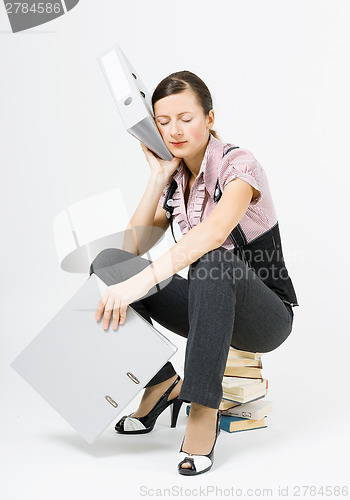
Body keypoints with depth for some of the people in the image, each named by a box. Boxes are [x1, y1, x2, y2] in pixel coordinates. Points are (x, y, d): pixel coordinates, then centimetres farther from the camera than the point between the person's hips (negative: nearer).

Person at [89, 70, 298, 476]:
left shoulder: (238, 165, -17)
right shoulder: (174, 179, 5)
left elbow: (215, 231, -38)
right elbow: (132, 246, -5)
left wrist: (143, 280, -47)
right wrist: (158, 176, -10)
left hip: (265, 315, -6)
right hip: (209, 308, 6)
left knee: (214, 262, -40)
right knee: (108, 262, -13)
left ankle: (204, 410, -34)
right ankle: (161, 383, -11)